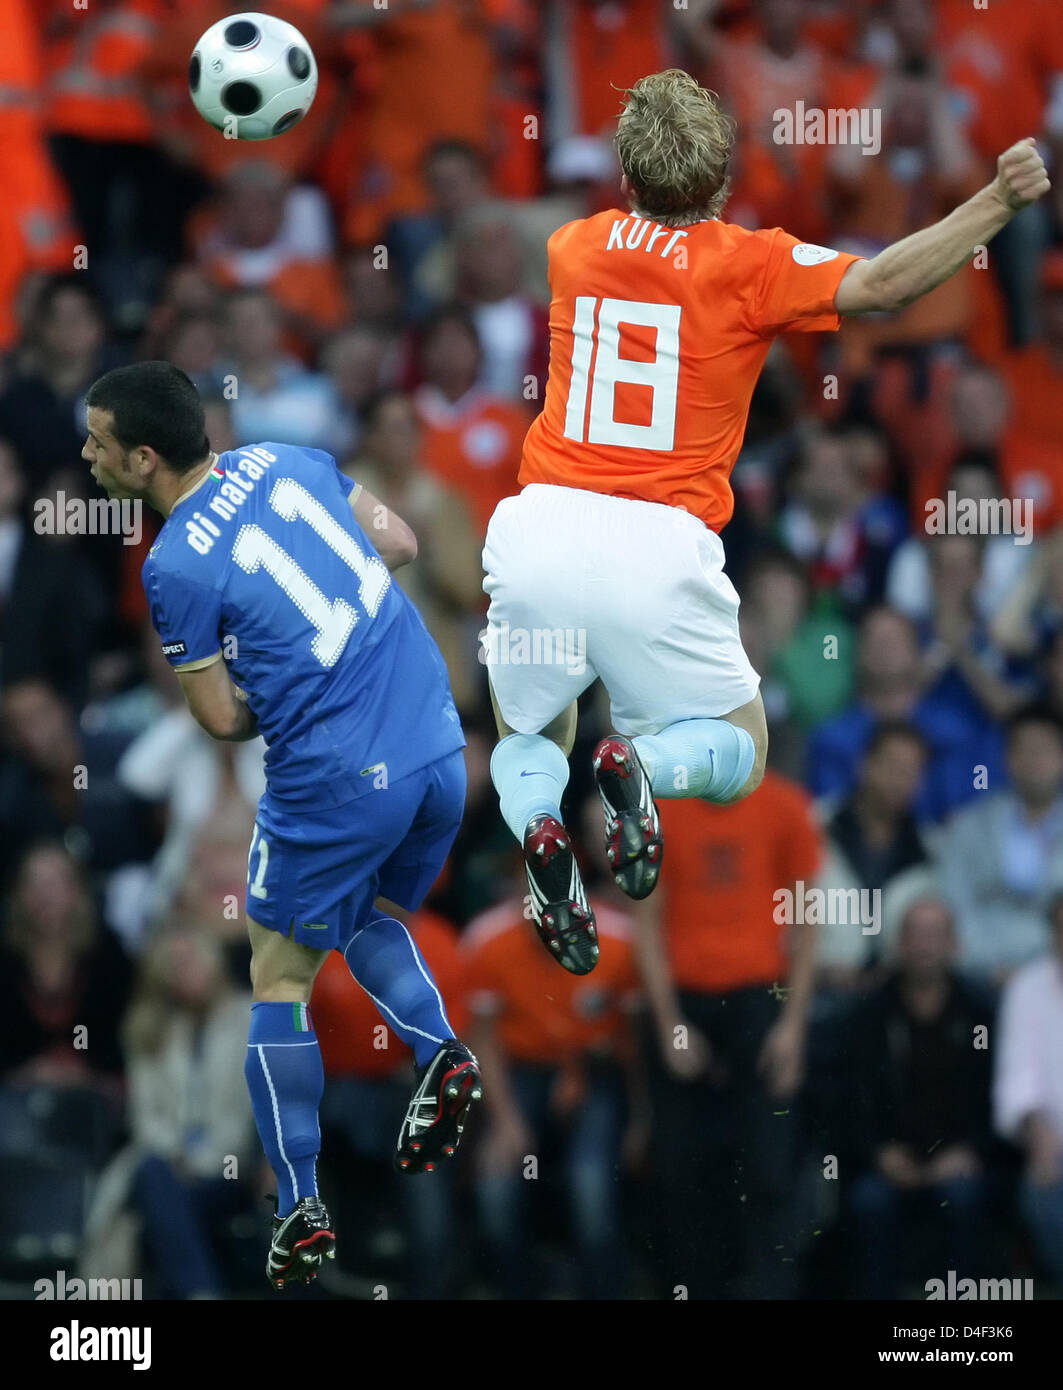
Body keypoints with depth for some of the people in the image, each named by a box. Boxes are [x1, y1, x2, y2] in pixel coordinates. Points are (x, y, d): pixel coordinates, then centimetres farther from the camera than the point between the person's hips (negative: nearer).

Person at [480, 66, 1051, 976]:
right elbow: (880, 285, -14)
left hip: (539, 528, 3)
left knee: (528, 740, 26)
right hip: (660, 548, -3)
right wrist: (1002, 199, -10)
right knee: (739, 755, 18)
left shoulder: (573, 248, 11)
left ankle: (537, 825, -12)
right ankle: (640, 765, -18)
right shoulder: (746, 265, -1)